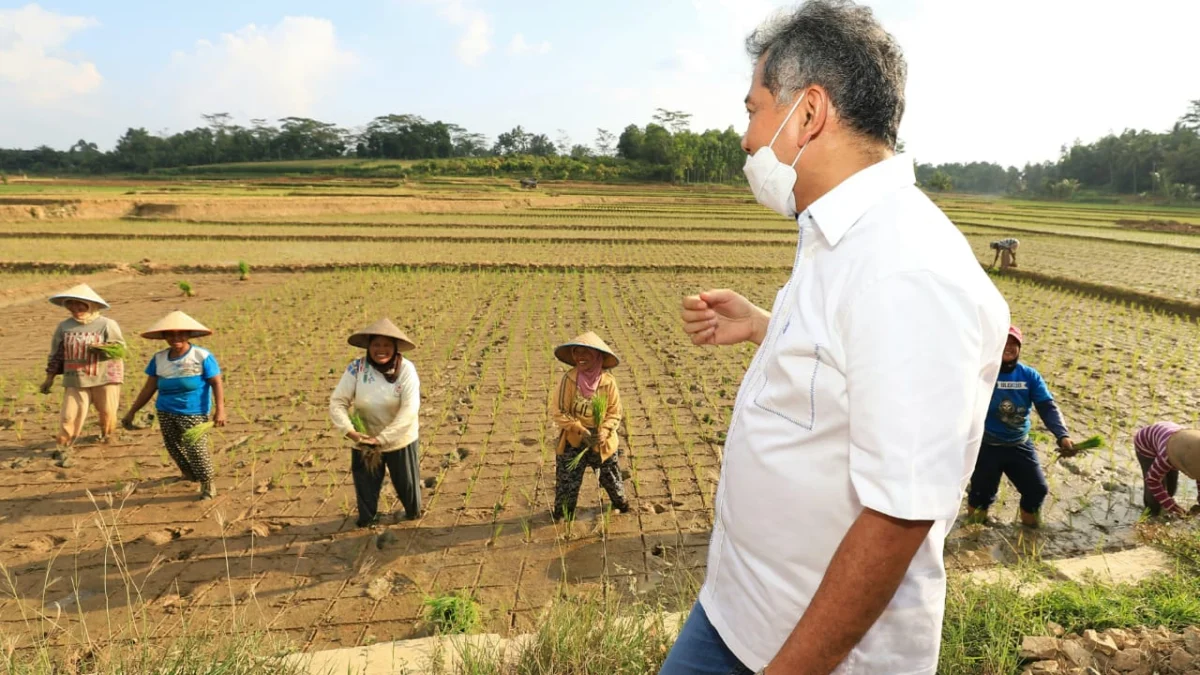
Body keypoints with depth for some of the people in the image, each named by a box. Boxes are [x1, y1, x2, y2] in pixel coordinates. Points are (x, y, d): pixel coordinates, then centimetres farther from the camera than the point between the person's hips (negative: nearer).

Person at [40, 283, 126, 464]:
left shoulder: (107, 325, -5)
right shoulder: (64, 326, 5)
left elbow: (120, 347, -5)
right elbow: (56, 354, 12)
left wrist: (103, 348, -25)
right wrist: (50, 378, 12)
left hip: (104, 377, -2)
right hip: (75, 380, 2)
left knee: (107, 412, 9)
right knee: (70, 415, -5)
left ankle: (107, 435, 37)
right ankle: (63, 448, 8)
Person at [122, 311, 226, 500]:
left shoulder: (202, 356, -9)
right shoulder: (159, 359, 5)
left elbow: (217, 383, -9)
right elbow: (149, 388, 11)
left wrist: (220, 410, -18)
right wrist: (132, 412, 11)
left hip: (194, 413, -5)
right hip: (166, 413, 5)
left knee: (196, 449, -10)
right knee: (174, 448, 15)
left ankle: (207, 484, 5)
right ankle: (189, 474, 38)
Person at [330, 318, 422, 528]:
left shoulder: (406, 369, -20)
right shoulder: (356, 368, -17)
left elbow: (410, 409, -25)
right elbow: (337, 402, -14)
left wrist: (382, 438, -28)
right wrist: (351, 432, -28)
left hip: (400, 440, -1)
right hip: (365, 441, 1)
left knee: (407, 482, 18)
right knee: (365, 485, 20)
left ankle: (414, 512, 48)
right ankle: (366, 518, 47)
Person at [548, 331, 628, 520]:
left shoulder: (608, 381, -14)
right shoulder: (569, 379, -19)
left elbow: (615, 412, -6)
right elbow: (557, 411, -15)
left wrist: (604, 431, -22)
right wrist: (580, 430, -21)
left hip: (602, 442, 2)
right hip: (573, 441, -1)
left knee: (611, 476, 20)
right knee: (568, 479, 10)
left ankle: (621, 503, 47)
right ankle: (563, 512, 33)